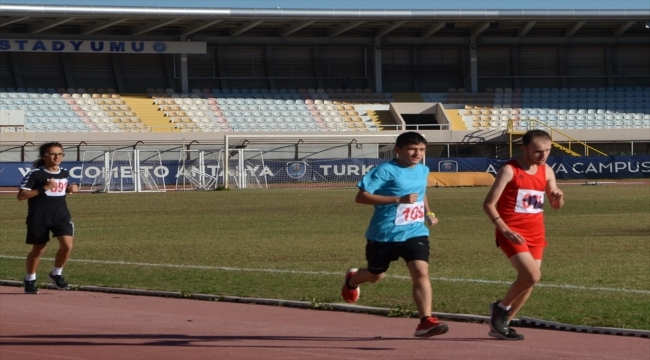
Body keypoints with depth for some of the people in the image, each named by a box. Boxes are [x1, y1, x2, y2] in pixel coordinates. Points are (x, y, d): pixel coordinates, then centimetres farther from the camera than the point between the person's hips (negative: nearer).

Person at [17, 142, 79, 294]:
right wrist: (43, 188, -23)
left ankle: (56, 273, 10)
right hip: (39, 217, -4)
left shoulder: (64, 173, 6)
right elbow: (21, 196, -16)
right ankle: (30, 279, 31)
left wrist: (70, 189, 3)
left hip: (61, 214, 4)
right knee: (38, 249, 8)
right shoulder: (35, 174, -13)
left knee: (67, 245, -14)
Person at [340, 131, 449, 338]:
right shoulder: (385, 171, -16)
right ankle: (352, 280, 52)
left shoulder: (423, 171, 7)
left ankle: (426, 321, -21)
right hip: (384, 234, -4)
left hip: (415, 233, 4)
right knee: (376, 276, 17)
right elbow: (361, 197, -22)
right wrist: (398, 199, -28)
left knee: (421, 272, -17)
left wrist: (428, 213, 11)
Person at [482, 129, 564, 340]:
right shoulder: (509, 170, -10)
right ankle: (501, 307, 3)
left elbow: (556, 205, 18)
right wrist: (505, 230, -21)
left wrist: (558, 198, -8)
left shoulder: (546, 172, 7)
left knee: (530, 279, 7)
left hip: (536, 234, 7)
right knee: (532, 275, -21)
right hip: (512, 233, -7)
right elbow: (489, 204, -11)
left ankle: (501, 324, 21)